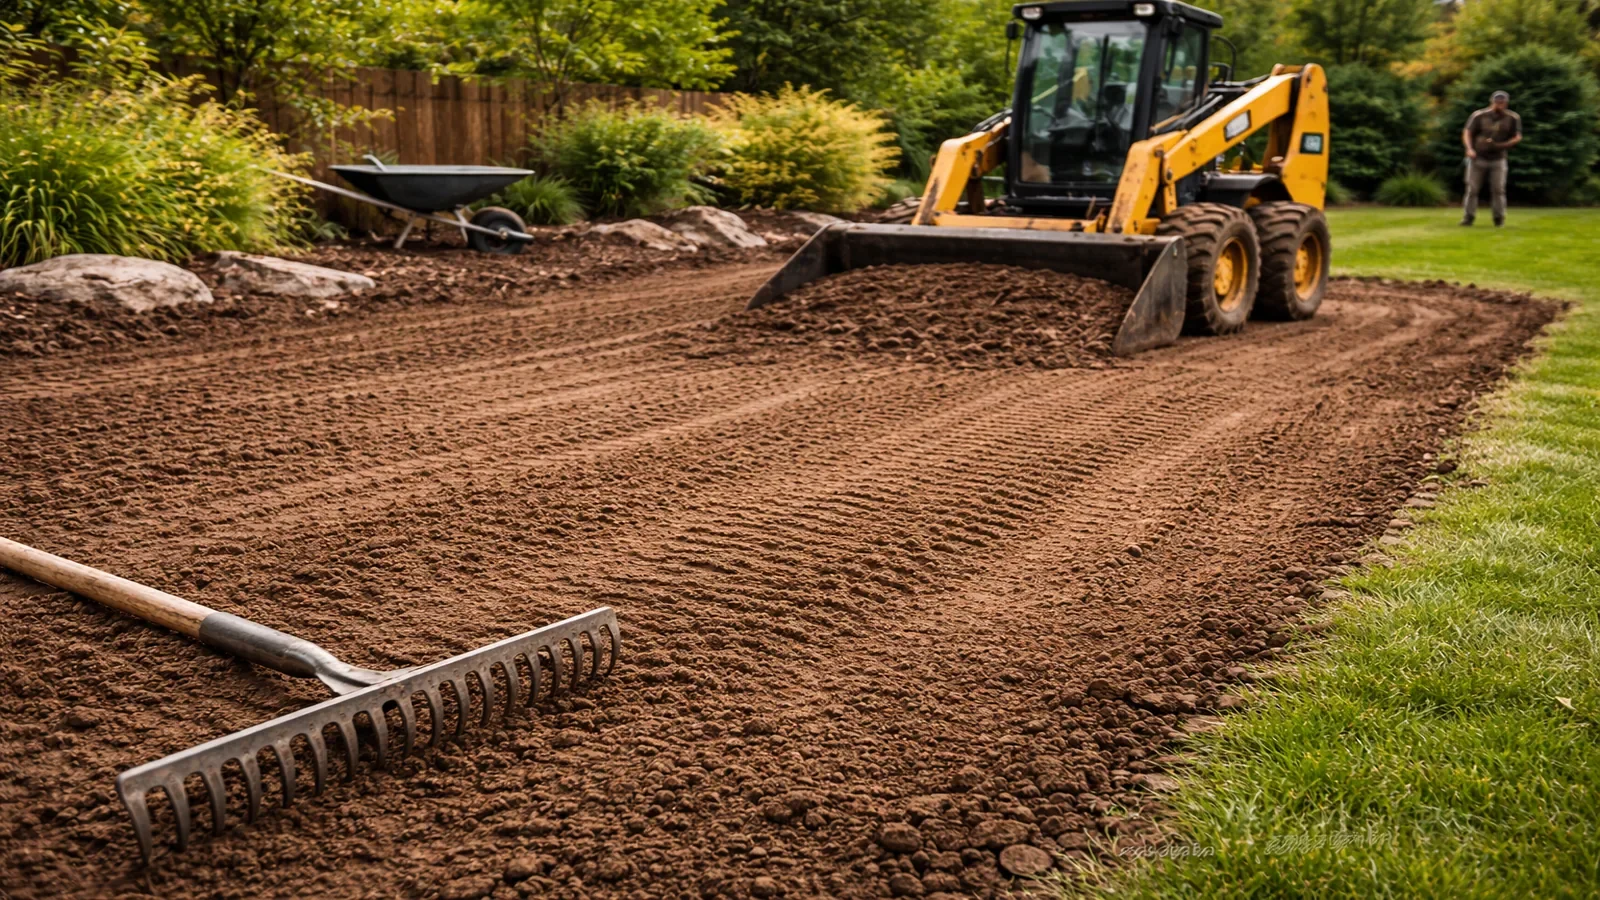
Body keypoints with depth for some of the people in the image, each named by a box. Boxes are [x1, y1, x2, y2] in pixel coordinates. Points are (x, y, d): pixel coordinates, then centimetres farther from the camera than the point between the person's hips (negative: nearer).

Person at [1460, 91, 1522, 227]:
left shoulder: (1513, 118, -2)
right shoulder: (1479, 115, -6)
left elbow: (1517, 138, -2)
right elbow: (1467, 133, -8)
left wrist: (1500, 145, -19)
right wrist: (1469, 149, -25)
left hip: (1498, 159, 1)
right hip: (1478, 158, 0)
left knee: (1498, 189, -3)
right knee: (1472, 189, -1)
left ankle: (1499, 218, 4)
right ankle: (1468, 216, 6)